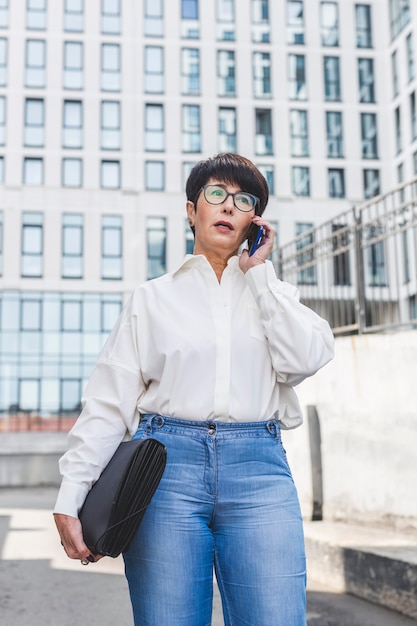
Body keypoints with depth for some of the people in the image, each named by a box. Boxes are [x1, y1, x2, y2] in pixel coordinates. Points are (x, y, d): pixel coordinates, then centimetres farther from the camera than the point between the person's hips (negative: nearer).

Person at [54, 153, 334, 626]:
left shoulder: (275, 295, 18)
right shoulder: (153, 298, 13)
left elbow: (304, 360, -3)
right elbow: (109, 400, 6)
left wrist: (258, 272, 4)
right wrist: (70, 497, -3)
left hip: (259, 468, 1)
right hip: (167, 463, -1)